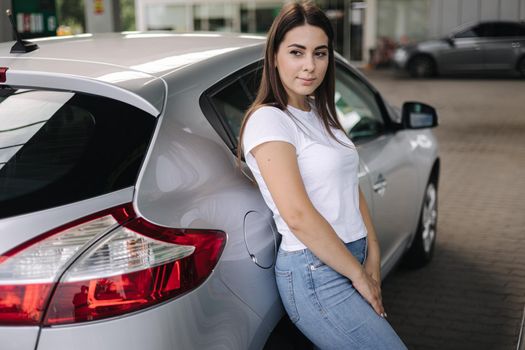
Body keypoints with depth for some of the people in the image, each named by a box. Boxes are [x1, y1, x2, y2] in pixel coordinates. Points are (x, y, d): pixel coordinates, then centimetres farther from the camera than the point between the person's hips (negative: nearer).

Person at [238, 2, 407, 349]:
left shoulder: (322, 114, 12)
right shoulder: (267, 119, -14)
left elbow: (352, 190, 13)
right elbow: (298, 216, -21)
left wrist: (372, 256, 2)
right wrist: (359, 275, -14)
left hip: (353, 259, 8)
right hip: (316, 274, -8)